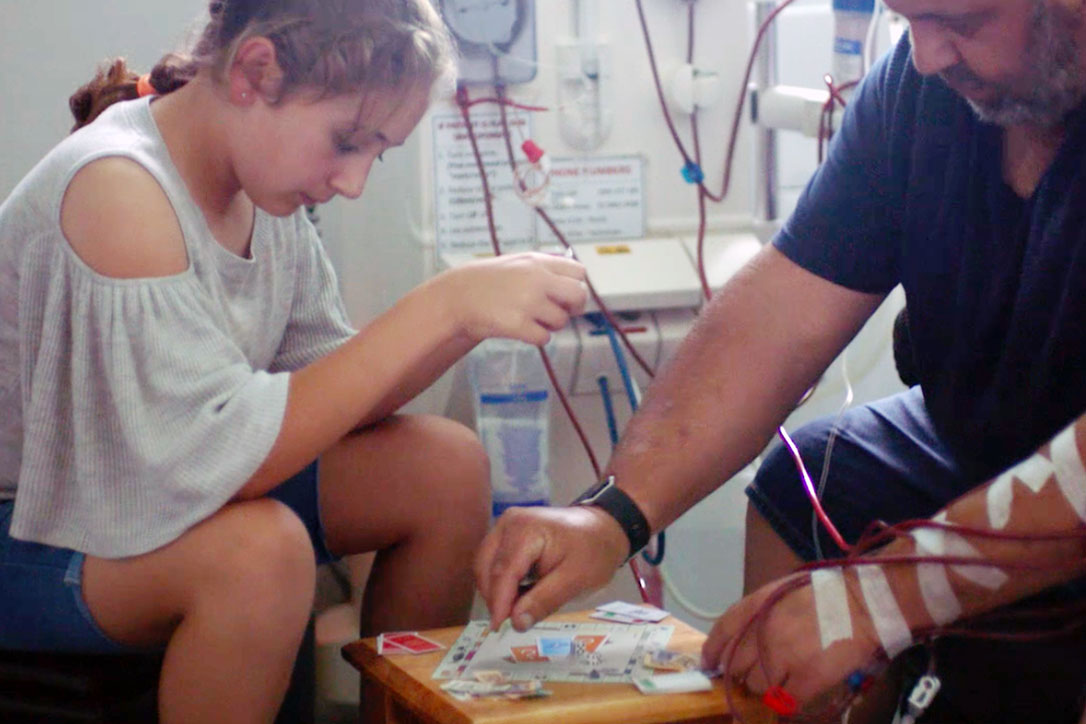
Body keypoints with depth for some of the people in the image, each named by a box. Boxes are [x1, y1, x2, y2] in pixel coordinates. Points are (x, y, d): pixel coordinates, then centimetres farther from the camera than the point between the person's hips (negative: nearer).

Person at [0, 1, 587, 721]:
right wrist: (440, 306, -35)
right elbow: (212, 455, -34)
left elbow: (325, 393, 0)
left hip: (160, 483, 8)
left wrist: (469, 318, -16)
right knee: (258, 549, -35)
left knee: (447, 468, -2)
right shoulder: (116, 186, -28)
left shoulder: (265, 178, -2)